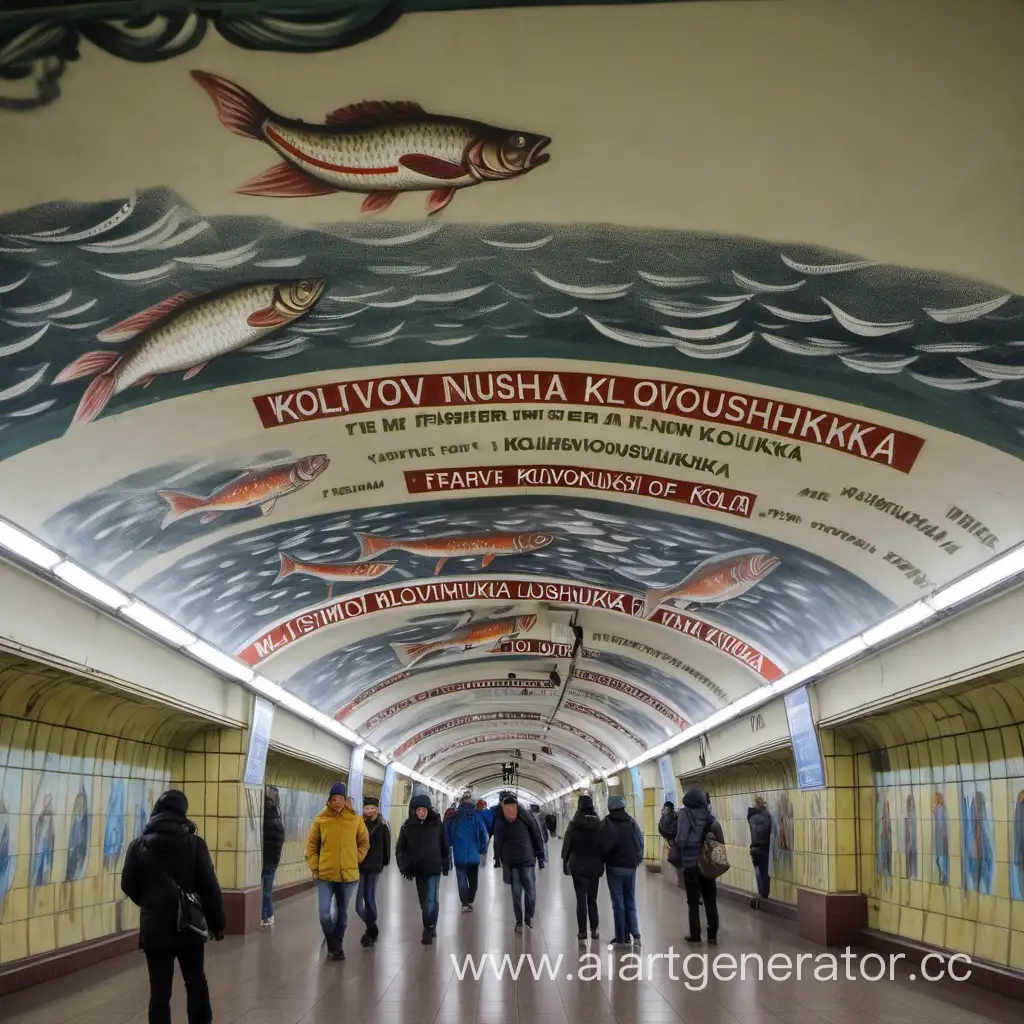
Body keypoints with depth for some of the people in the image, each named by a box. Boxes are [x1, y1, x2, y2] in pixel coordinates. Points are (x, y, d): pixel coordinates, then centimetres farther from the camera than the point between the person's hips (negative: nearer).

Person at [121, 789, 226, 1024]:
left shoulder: (139, 846, -4)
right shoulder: (194, 844, -6)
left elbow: (128, 886, 2)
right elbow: (210, 888, -6)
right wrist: (217, 923, 5)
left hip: (155, 929, 0)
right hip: (189, 927, 1)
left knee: (160, 990, 3)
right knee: (196, 983, 18)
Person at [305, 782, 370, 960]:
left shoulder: (355, 819, -1)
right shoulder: (320, 819, -4)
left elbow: (364, 843, 10)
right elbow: (311, 845, 4)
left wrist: (356, 860, 1)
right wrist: (314, 866, -3)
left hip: (348, 875, 1)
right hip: (325, 875, -1)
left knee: (342, 913, 12)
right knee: (324, 912, -9)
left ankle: (337, 945, 27)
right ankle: (332, 945, 12)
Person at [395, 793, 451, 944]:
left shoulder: (437, 824, -5)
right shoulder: (407, 826, -1)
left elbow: (444, 845, 3)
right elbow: (400, 848, 3)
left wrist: (446, 864, 5)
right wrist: (404, 866, -4)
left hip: (433, 868, -3)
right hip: (417, 869, 3)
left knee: (430, 900, -11)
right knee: (424, 900, 12)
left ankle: (428, 930, -7)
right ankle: (431, 928, 26)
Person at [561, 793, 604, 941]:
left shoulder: (573, 824, -8)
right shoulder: (599, 824, -3)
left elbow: (566, 846, -5)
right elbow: (603, 846, 1)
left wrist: (565, 863, 4)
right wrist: (602, 863, 9)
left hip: (578, 866, -2)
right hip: (595, 865, 2)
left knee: (581, 899, 2)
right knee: (592, 899, 12)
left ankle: (582, 931, 1)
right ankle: (594, 930, 15)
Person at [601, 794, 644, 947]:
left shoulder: (608, 823, -9)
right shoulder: (631, 822, 7)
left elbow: (605, 844, -19)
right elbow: (640, 842, 3)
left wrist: (603, 860, -4)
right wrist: (637, 859, 12)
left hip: (615, 866, -5)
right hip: (630, 866, 5)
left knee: (618, 903, 0)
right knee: (630, 901, 14)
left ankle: (622, 938, 1)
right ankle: (635, 933, 4)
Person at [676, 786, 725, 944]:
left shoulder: (685, 813, -7)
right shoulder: (707, 813, 3)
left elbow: (681, 838, -15)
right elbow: (717, 828, -14)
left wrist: (677, 845, 5)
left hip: (690, 863, -3)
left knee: (693, 901, 5)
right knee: (710, 900, 9)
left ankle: (695, 934, 6)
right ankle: (713, 935, 8)